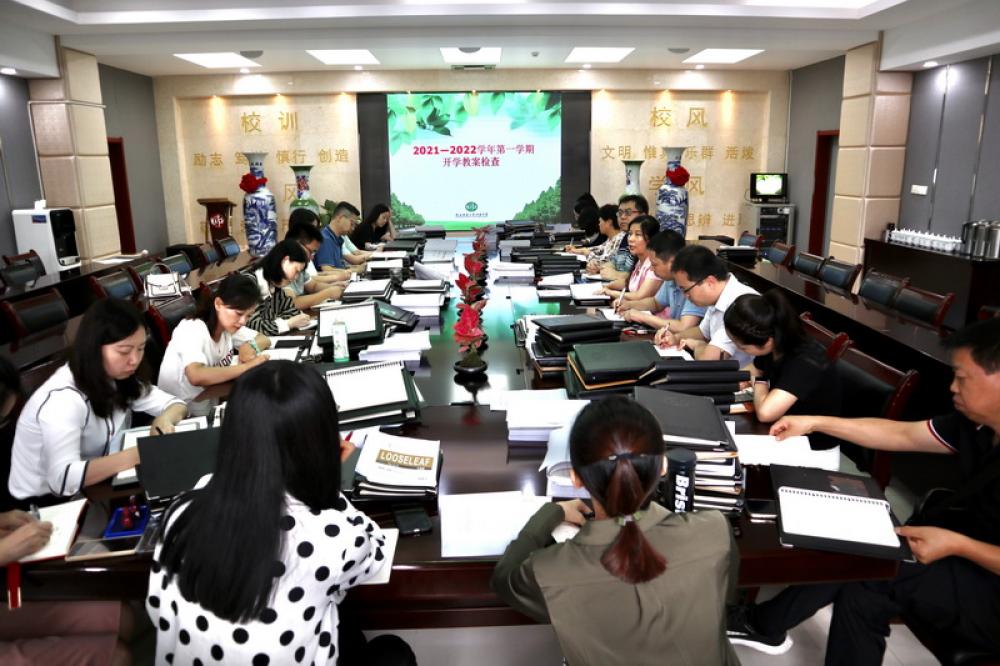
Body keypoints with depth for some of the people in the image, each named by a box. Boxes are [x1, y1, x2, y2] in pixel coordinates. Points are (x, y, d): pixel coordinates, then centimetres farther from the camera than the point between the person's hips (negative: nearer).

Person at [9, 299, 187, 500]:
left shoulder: (116, 378, -5)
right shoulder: (63, 399, -26)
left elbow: (176, 404, 2)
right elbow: (64, 479, -36)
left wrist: (165, 418, -19)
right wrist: (138, 455, -38)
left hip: (91, 490, 7)